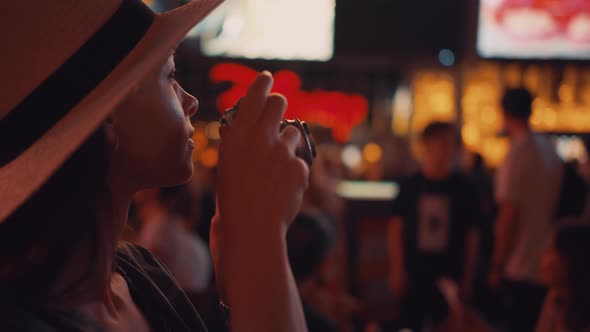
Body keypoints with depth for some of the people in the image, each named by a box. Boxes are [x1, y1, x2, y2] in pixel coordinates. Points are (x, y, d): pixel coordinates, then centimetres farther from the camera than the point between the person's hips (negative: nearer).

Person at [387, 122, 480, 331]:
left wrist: (467, 278, 1)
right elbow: (395, 229, 4)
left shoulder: (464, 189, 0)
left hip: (450, 275, -1)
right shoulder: (410, 186, 2)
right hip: (413, 274, 1)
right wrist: (397, 270, -1)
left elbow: (472, 237, 3)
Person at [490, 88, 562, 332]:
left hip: (519, 270, -7)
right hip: (545, 266, 7)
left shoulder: (516, 153, -16)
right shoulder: (550, 151, 7)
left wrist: (497, 265, -9)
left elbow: (508, 215, -17)